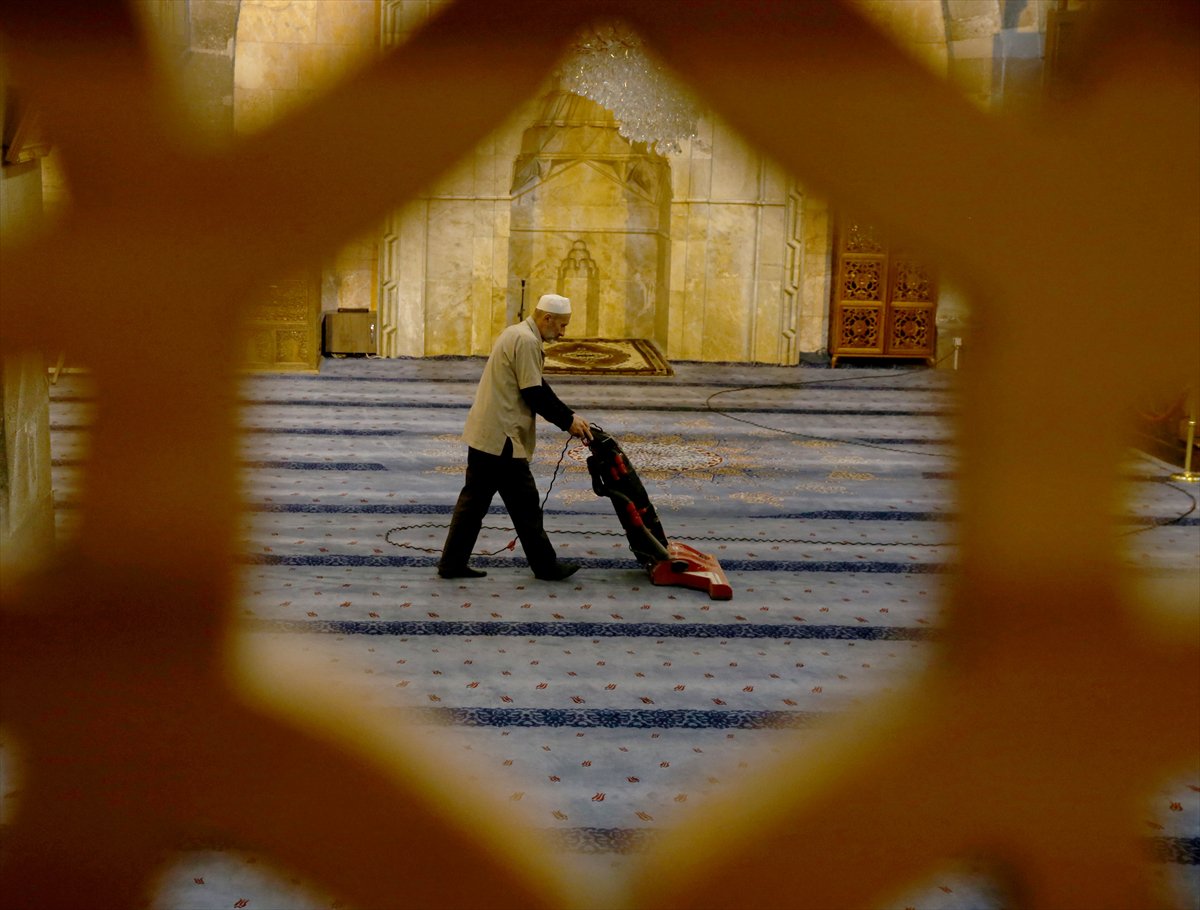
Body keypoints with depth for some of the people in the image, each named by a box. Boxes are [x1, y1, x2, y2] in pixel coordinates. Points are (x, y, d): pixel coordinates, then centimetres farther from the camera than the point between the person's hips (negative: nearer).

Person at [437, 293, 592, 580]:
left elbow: (536, 387, 20)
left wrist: (570, 416, 14)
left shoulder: (517, 334, 17)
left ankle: (452, 563, 16)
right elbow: (534, 395, -18)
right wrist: (568, 422, -8)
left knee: (474, 499, 12)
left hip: (484, 432, 10)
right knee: (525, 503, 0)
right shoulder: (526, 341, -16)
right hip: (502, 437, -10)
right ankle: (546, 566, 10)